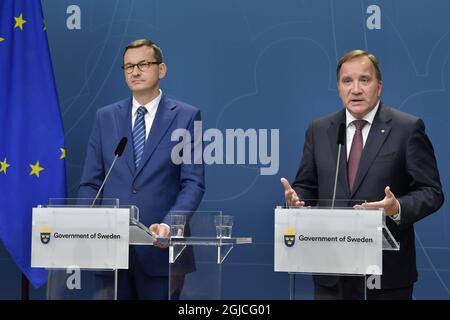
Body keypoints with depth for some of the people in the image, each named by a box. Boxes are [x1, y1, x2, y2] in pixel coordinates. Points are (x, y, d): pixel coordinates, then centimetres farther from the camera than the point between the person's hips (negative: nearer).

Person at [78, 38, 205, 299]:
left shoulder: (186, 117, 1)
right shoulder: (106, 117, 10)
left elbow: (193, 183, -4)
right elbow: (90, 183, 9)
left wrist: (168, 225, -19)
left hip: (160, 246, -2)